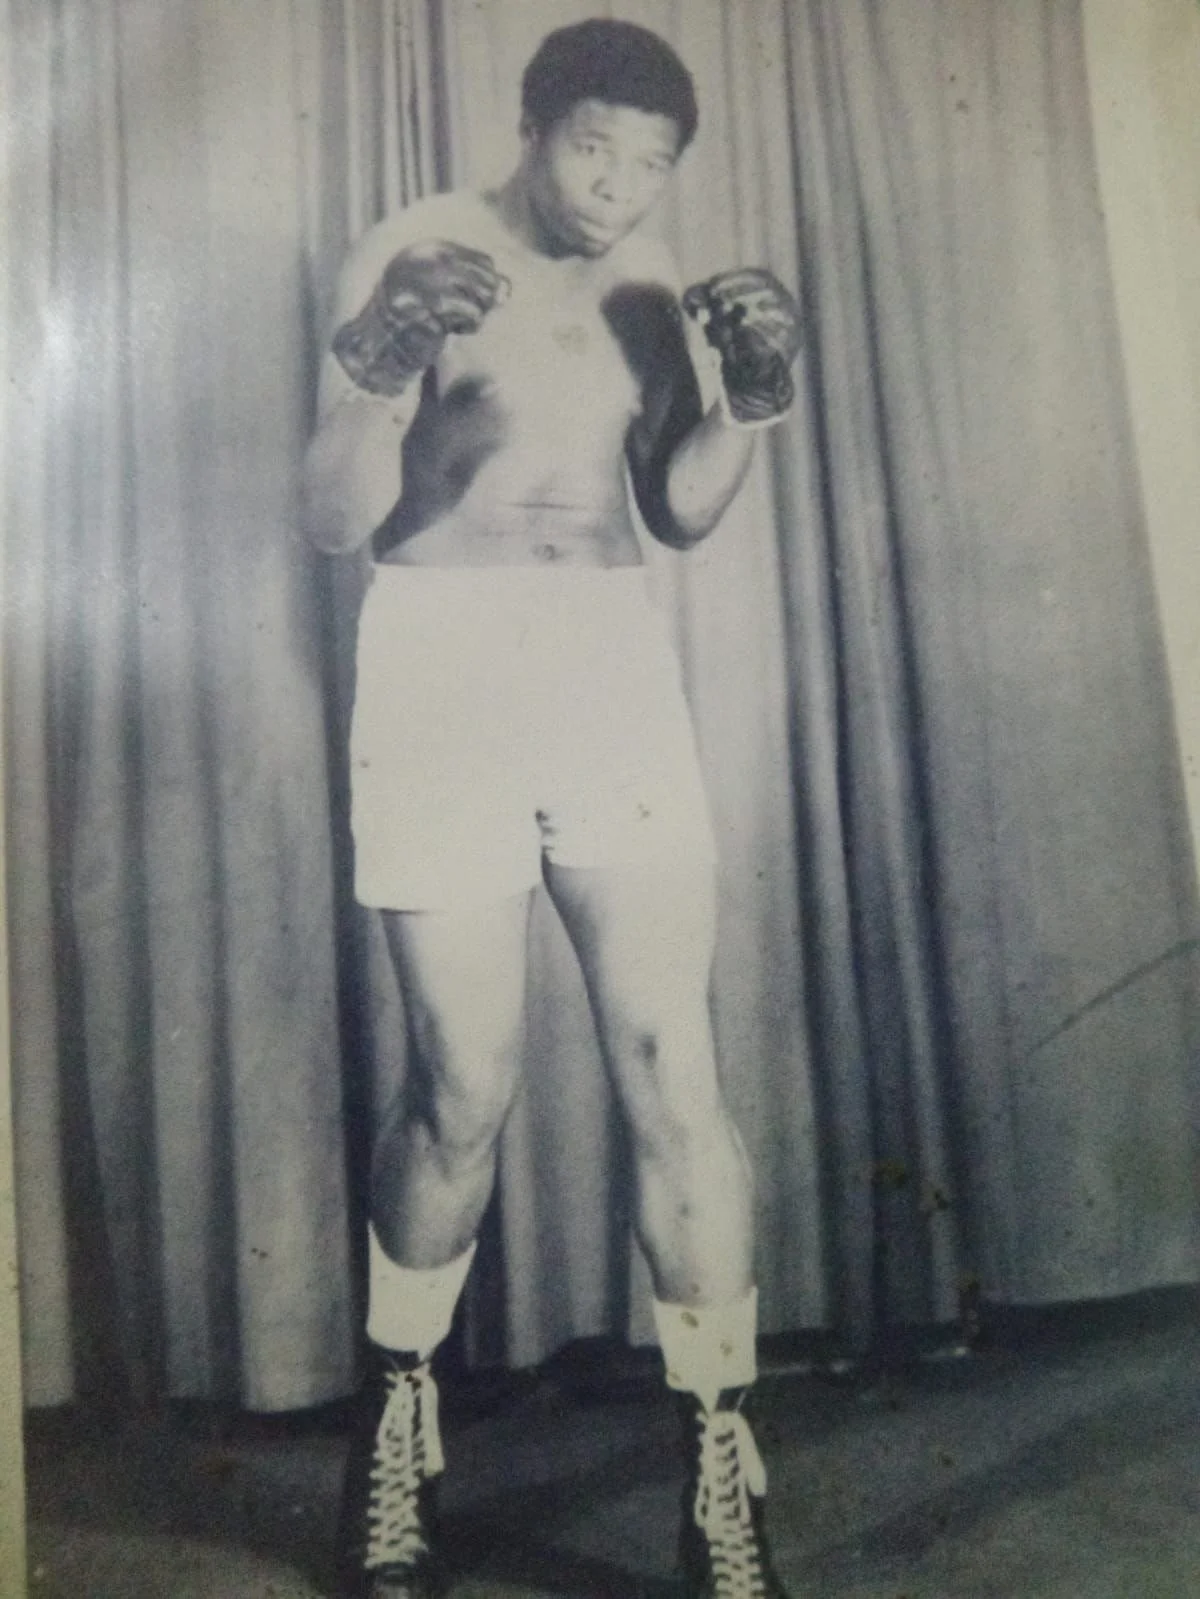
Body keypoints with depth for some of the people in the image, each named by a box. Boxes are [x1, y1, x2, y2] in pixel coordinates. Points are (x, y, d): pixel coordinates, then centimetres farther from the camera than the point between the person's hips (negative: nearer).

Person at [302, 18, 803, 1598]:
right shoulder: (413, 253, 1)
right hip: (442, 665, -3)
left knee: (674, 1070, -5)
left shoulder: (649, 278, 13)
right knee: (465, 1085, -2)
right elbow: (333, 520, -4)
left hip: (616, 665, 3)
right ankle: (397, 1431, 25)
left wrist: (747, 397, 0)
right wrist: (383, 370, -21)